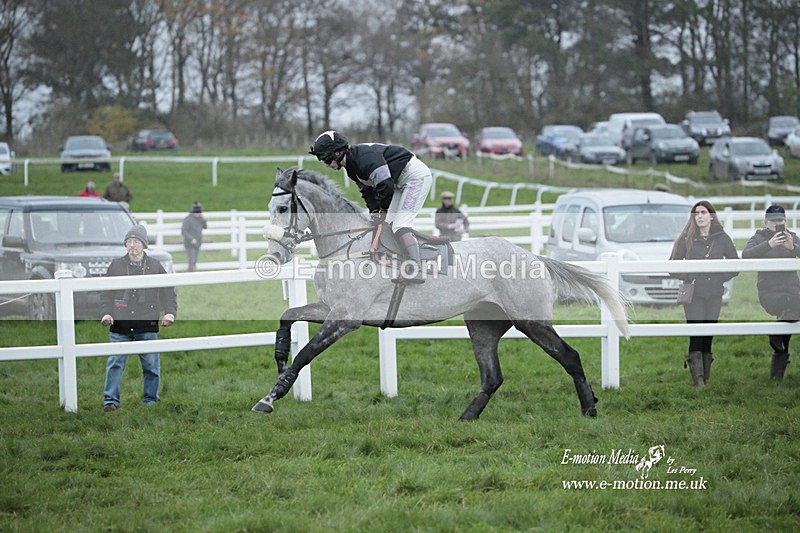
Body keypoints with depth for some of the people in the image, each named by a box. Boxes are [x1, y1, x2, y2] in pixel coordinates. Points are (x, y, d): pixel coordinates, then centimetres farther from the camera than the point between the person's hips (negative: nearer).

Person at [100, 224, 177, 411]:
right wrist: (106, 313, -3)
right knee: (115, 362, -5)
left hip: (147, 325, 0)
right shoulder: (116, 265, 7)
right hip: (120, 325, 0)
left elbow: (168, 292, 10)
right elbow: (106, 293, 11)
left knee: (150, 364, 4)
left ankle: (151, 399, 17)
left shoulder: (155, 267, 6)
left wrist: (169, 312, -5)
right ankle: (110, 399, -1)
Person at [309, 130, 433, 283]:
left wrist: (383, 210, -15)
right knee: (390, 224, 10)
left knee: (400, 225, -18)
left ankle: (417, 272, -27)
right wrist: (375, 211, 4)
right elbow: (367, 189, 16)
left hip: (416, 174, -11)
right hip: (401, 182, 11)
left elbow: (385, 184, -28)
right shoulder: (352, 167, 7)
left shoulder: (364, 156, -26)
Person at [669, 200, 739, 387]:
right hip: (693, 294, -2)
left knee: (708, 336, 4)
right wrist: (688, 278, -6)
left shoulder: (722, 238, 7)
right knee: (696, 335, -11)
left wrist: (721, 278, 1)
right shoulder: (686, 239, 2)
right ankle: (697, 377, -15)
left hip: (714, 294, 2)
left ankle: (706, 377, 8)